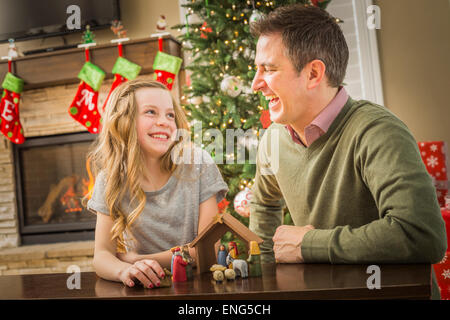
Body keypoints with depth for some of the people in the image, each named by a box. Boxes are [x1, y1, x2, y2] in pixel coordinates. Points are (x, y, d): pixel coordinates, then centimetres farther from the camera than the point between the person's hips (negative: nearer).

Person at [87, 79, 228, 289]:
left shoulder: (197, 163, -6)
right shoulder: (110, 179, -3)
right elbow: (102, 254, -8)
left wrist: (138, 260, -11)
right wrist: (125, 271, -30)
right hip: (144, 288, 1)